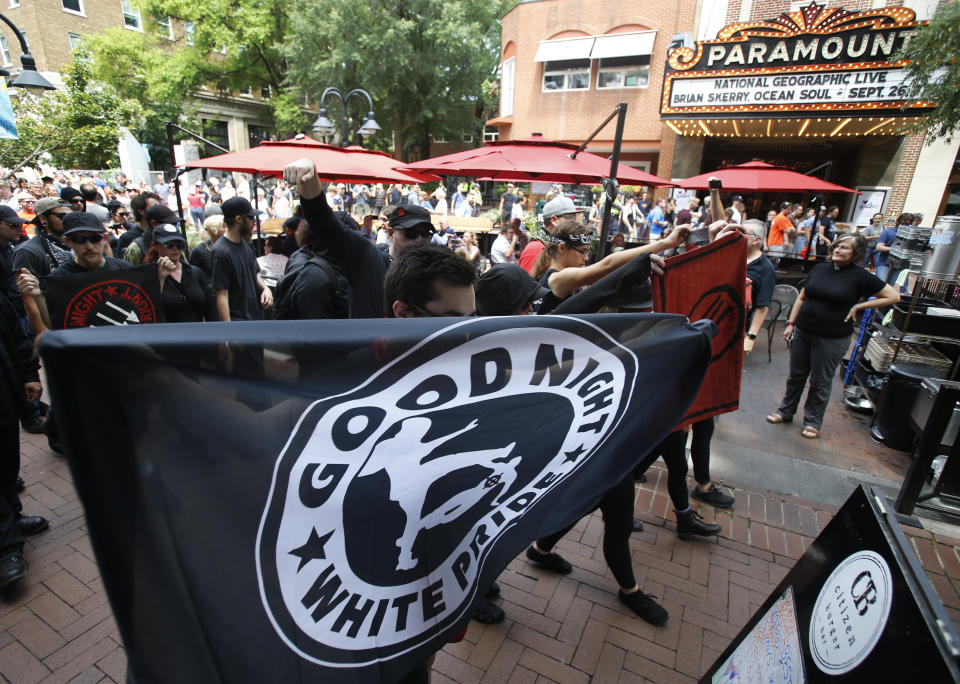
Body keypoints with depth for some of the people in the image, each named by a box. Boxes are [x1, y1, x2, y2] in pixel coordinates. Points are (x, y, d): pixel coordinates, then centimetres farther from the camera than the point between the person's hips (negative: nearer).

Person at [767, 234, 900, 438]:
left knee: (821, 383, 8)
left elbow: (893, 296, -1)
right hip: (802, 331, 4)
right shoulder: (819, 269, 5)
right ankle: (785, 411, 30)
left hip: (832, 339, -4)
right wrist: (790, 323, 7)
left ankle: (812, 422, 24)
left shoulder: (860, 277, -7)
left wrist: (858, 306, -7)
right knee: (796, 375, 15)